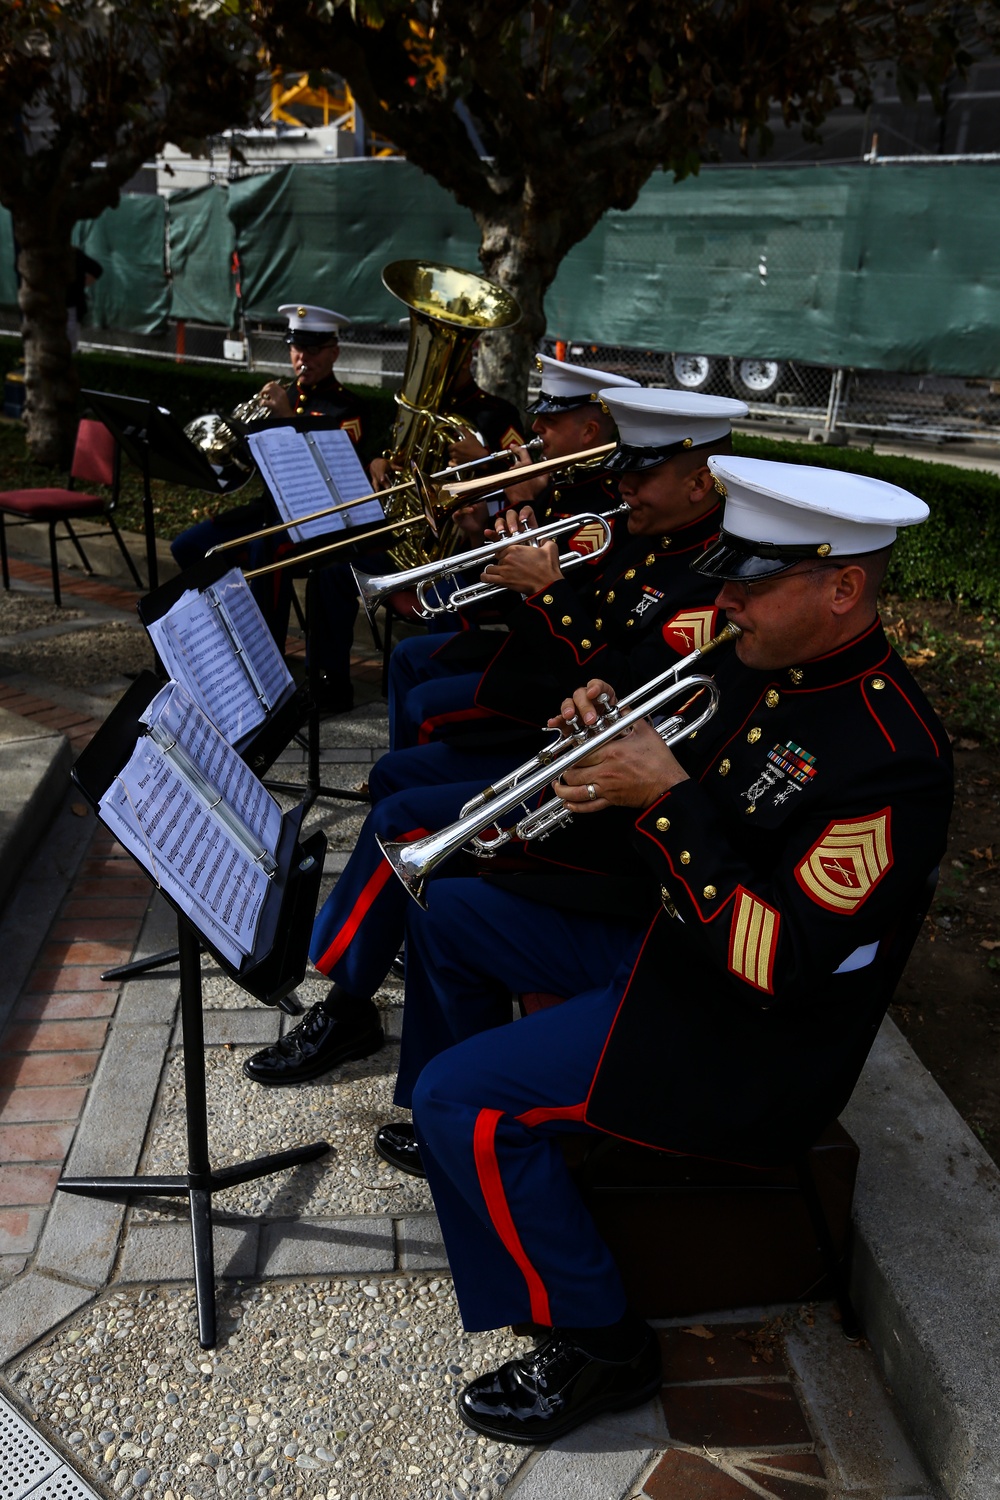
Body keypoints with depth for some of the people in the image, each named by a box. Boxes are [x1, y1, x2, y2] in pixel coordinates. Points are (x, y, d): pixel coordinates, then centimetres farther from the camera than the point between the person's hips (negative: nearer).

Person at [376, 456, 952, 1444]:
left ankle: (597, 1346, 0)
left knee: (462, 1097, -19)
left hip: (749, 1037, -9)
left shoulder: (890, 758, -28)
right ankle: (451, 1141, 33)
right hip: (664, 941, 10)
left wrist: (669, 799, -28)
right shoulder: (764, 670, 1)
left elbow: (776, 962, -29)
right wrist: (609, 751, -10)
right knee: (448, 913, 15)